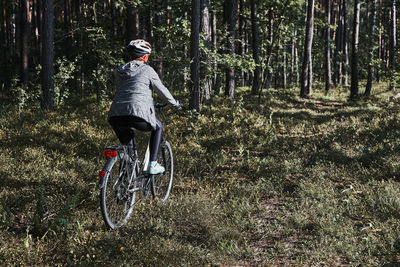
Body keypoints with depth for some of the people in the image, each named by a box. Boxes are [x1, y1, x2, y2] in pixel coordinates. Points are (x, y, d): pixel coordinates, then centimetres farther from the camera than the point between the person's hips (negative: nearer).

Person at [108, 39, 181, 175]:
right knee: (158, 127, 25)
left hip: (115, 117, 5)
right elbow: (162, 90, 12)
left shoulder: (119, 71, 20)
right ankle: (153, 165, 17)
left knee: (127, 142, 29)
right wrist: (175, 104, 29)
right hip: (138, 115, -5)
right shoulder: (147, 70, 6)